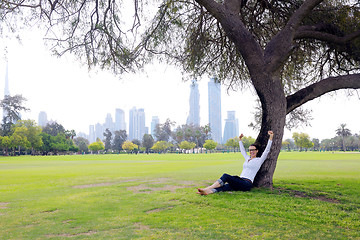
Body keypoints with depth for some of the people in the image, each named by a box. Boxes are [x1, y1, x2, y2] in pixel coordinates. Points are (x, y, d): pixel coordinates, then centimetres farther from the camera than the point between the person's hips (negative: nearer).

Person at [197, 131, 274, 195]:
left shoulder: (259, 160, 7)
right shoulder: (248, 158, 25)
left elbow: (267, 150, -1)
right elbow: (242, 150, 40)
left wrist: (271, 138, -4)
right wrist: (240, 140, 47)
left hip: (247, 184, -6)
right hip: (239, 183, 7)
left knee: (226, 176, -27)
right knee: (224, 187, -24)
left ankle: (207, 189, -36)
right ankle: (209, 191, -49)